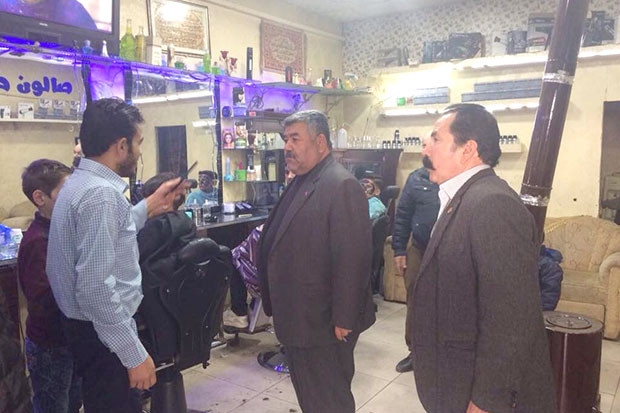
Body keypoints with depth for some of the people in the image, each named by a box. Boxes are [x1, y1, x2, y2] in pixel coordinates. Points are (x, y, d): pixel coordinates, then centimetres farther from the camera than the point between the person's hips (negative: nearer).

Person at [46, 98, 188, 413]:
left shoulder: (81, 182, 7)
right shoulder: (100, 194, -26)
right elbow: (96, 287, -30)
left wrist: (149, 207, 19)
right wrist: (134, 354, -24)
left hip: (89, 327, 10)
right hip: (101, 334, -10)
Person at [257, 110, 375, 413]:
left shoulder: (341, 186, -19)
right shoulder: (301, 182, 11)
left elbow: (352, 258, -24)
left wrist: (344, 320, -21)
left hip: (324, 325, -9)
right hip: (298, 320, 9)